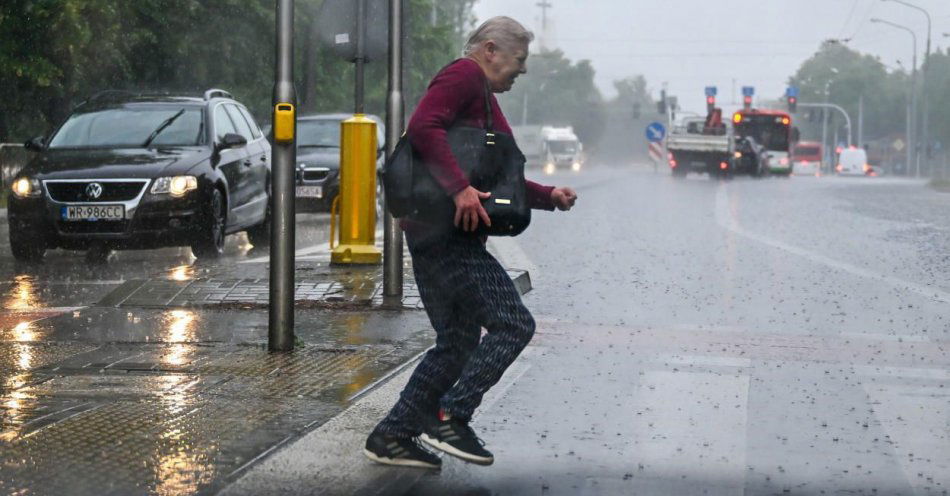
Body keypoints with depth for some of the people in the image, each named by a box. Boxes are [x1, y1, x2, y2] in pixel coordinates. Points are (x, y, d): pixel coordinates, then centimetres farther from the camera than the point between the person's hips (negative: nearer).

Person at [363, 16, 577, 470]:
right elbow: (423, 127, -24)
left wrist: (549, 196, 17)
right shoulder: (465, 75, -6)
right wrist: (460, 188, -29)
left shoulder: (484, 99, 26)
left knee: (458, 343, 14)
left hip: (437, 233, 11)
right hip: (446, 231, -11)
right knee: (513, 324, -10)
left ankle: (391, 437, 15)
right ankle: (450, 420, -11)